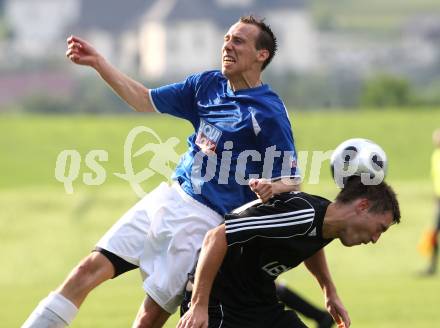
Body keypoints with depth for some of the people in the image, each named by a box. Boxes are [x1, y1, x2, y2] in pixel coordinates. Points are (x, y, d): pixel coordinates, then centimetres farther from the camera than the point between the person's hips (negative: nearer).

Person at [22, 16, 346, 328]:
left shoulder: (268, 112, -11)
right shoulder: (208, 85, 9)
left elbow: (291, 180, -10)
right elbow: (145, 100, 17)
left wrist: (272, 187, -33)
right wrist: (97, 62, 11)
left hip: (204, 219, -7)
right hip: (168, 198, 7)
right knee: (89, 270, -4)